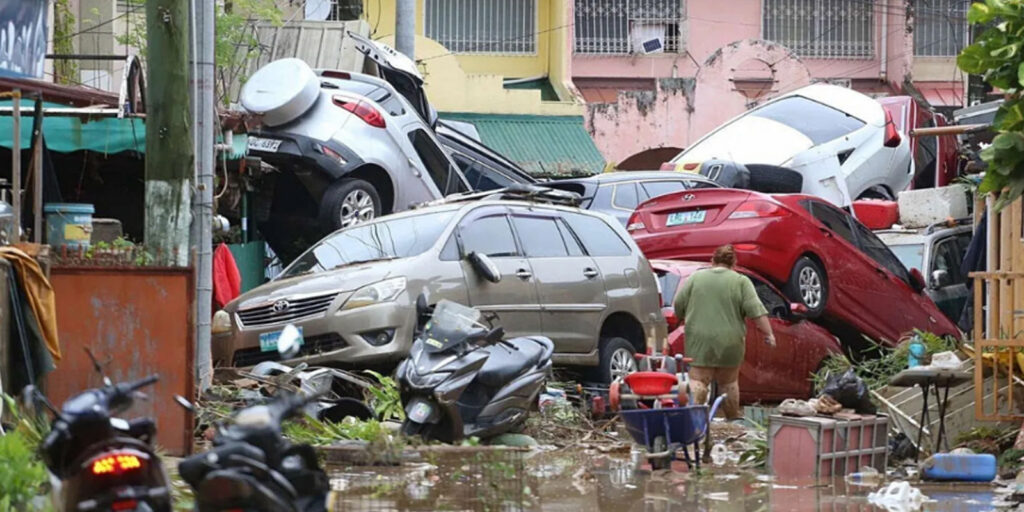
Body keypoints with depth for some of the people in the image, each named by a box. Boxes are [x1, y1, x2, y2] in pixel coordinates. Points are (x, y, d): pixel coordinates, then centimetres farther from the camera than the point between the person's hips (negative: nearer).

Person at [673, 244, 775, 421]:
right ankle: (733, 418, 21)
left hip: (700, 340, 0)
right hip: (729, 340, 0)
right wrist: (768, 333, -4)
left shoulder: (695, 277, 5)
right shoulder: (741, 282, 0)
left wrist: (684, 318, 24)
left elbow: (678, 305, 6)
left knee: (698, 380, -3)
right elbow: (756, 310, -7)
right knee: (729, 381, 12)